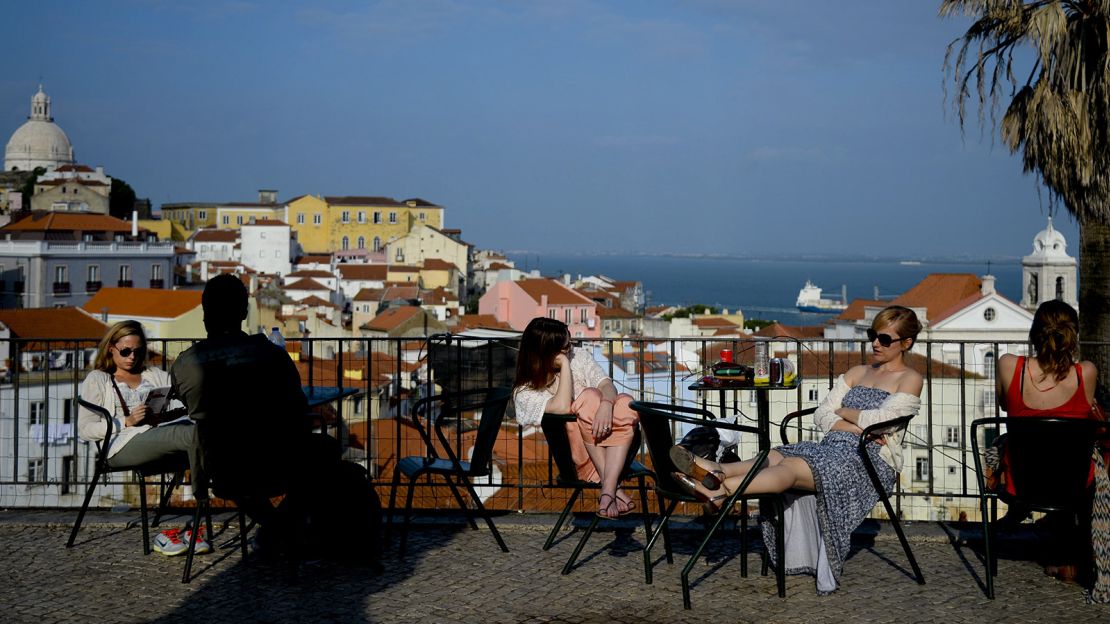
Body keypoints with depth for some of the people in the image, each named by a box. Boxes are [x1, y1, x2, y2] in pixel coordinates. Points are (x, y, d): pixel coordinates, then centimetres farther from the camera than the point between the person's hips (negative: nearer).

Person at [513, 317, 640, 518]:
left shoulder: (579, 356, 9)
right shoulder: (525, 392, -4)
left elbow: (607, 385, -7)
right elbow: (562, 407, -23)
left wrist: (606, 405, -29)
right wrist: (565, 364, -15)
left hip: (606, 446, 4)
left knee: (626, 404, -26)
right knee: (590, 396, -27)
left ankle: (608, 489, -36)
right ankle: (610, 484, -30)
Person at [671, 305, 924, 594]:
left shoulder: (910, 379, 5)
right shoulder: (857, 373, 25)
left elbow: (878, 419, -12)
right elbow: (822, 415, 11)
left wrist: (843, 412, 5)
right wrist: (857, 427, -6)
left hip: (872, 460, -7)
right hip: (834, 447, 7)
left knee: (792, 467, -31)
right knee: (775, 456, -24)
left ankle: (719, 490, -50)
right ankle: (716, 472, -48)